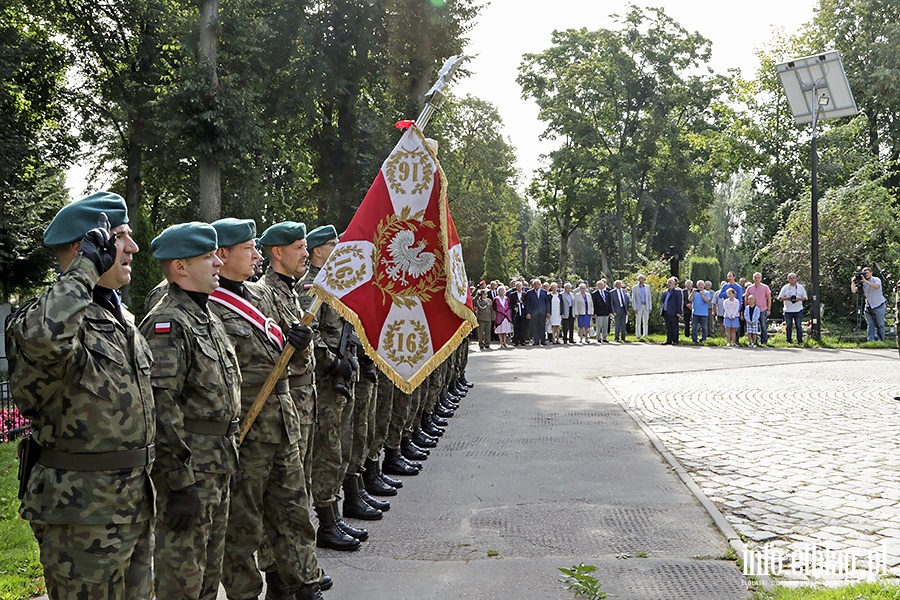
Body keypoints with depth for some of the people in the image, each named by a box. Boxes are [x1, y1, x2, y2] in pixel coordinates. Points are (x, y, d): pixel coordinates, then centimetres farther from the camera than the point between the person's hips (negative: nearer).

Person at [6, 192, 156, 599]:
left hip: (136, 501, 9)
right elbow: (45, 338, -44)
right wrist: (86, 268, -31)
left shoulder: (122, 318, 13)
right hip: (82, 509, -9)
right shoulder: (42, 316, -16)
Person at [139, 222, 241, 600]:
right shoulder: (168, 324, -18)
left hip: (218, 465, 10)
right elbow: (161, 408, -23)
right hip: (190, 467, -9)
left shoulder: (207, 317, 14)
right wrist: (180, 482, -24)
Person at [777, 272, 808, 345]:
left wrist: (799, 299, -11)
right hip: (788, 311, 0)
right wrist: (787, 298, -12)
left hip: (798, 310, 0)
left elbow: (805, 297, 9)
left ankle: (800, 341, 1)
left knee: (799, 326, -2)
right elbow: (780, 297, 5)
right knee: (789, 326, 3)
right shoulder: (785, 287, 8)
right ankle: (789, 341, 11)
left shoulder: (800, 287, 9)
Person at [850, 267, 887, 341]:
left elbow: (877, 286, -32)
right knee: (870, 325, 3)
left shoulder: (876, 280, -9)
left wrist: (865, 281, -37)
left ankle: (879, 340, 7)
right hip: (869, 306, 4)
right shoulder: (862, 283, 2)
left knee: (880, 325, 1)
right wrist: (853, 283, -21)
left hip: (879, 306, -4)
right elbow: (854, 291, -5)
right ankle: (870, 340, 4)